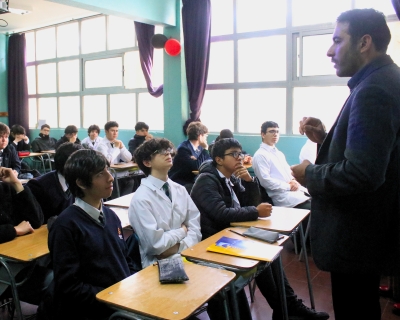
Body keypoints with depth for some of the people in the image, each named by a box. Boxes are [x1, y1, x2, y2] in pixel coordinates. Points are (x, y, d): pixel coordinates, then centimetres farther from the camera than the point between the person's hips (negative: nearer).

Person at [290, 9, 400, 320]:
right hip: (368, 230, 10)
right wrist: (326, 138, 3)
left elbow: (361, 174, -30)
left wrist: (310, 174, -14)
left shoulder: (373, 91, -23)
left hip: (357, 236, -10)